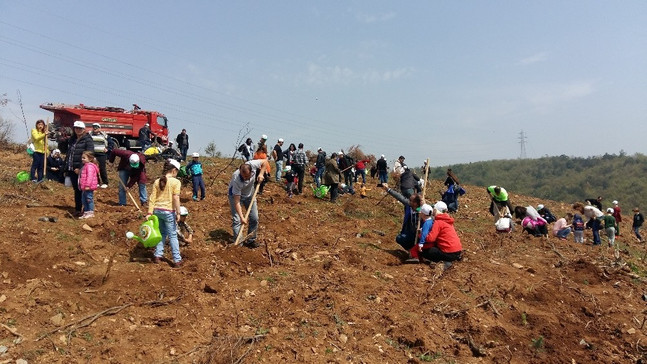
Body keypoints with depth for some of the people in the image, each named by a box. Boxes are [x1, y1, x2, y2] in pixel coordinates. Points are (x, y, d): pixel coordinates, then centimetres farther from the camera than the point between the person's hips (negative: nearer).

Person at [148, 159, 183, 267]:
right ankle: (177, 260, 8)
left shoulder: (157, 181, 5)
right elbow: (176, 199, -15)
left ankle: (158, 256, 24)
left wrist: (150, 212, 2)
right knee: (173, 235, 5)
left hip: (157, 210, 5)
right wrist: (178, 213, -11)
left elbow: (152, 198, 2)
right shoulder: (176, 182, -9)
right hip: (169, 211, -5)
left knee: (162, 233, 22)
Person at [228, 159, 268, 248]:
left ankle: (251, 240, 17)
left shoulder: (252, 164, -33)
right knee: (237, 220, -14)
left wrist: (261, 174, -23)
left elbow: (264, 161, -11)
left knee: (254, 218, 3)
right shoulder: (236, 180, -40)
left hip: (249, 194, 5)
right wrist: (242, 217, -40)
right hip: (235, 194, -5)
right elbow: (237, 201, -36)